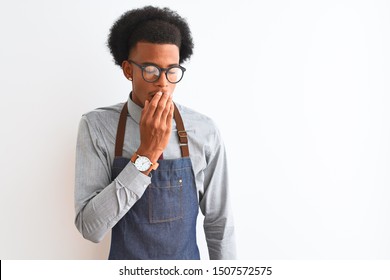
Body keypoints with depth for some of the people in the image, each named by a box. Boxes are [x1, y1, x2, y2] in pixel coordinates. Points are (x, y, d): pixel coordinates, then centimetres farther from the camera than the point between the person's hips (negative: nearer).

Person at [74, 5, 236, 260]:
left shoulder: (205, 131, -15)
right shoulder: (97, 126, -17)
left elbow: (219, 222, -7)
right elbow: (90, 227, -22)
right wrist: (146, 154, -30)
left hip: (189, 266, 1)